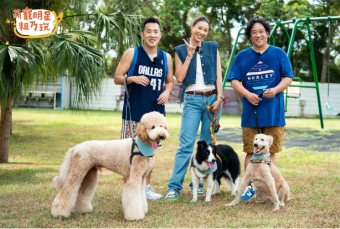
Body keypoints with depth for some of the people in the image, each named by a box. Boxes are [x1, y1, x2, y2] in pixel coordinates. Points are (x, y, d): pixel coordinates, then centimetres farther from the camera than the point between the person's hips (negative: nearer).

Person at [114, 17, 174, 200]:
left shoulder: (166, 58, 9)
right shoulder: (132, 54, -1)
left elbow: (170, 81, 19)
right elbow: (117, 78, -1)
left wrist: (167, 92, -3)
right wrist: (133, 78, -20)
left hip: (155, 112, 4)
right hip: (134, 112, -4)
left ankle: (146, 186, 24)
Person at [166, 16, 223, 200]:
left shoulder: (213, 48, 10)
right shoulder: (181, 50, 6)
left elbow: (218, 75, 6)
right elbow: (179, 78, -2)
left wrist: (219, 98, -4)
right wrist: (189, 56, -7)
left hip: (212, 98, 2)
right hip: (192, 100, -2)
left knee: (207, 144, 4)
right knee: (186, 144, -10)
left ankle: (198, 184, 13)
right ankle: (174, 186, -10)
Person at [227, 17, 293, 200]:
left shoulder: (278, 54, 4)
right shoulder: (242, 56, 7)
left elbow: (288, 77, 3)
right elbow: (234, 80, 3)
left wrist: (275, 90, -16)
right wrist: (247, 94, -14)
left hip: (273, 112, 0)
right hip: (251, 111, 1)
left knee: (270, 151, 5)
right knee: (251, 151, 4)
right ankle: (249, 186, 12)